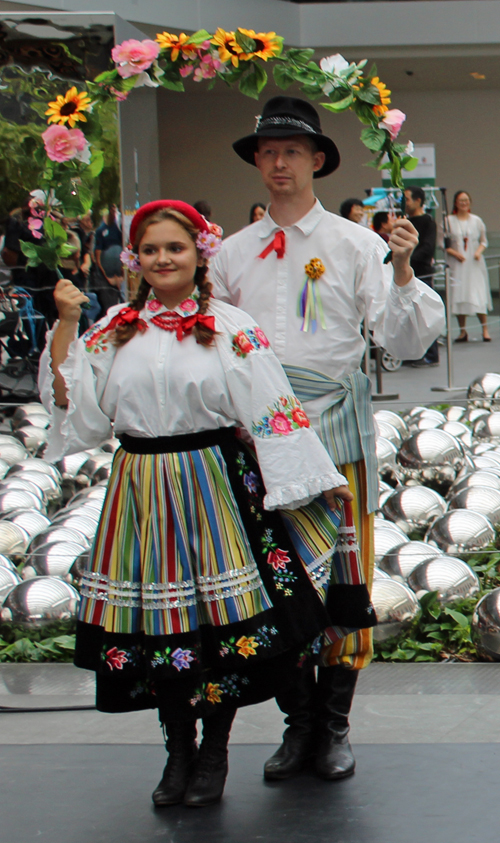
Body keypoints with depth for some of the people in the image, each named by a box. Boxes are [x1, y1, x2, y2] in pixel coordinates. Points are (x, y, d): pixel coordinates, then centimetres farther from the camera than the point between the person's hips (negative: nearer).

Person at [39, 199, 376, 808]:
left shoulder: (231, 328, -3)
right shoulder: (115, 329, 7)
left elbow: (272, 411, -5)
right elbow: (74, 404, 5)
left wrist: (318, 479, -7)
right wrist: (65, 325, 0)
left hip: (215, 489, -3)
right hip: (142, 493, 3)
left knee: (226, 620, 0)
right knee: (157, 622, 7)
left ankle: (214, 754, 19)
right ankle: (179, 752, 25)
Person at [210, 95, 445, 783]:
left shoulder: (355, 244, 1)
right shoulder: (233, 254, 9)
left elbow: (407, 341, -7)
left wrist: (402, 272, -21)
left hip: (336, 426, -2)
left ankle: (334, 724, 16)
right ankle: (298, 720, 20)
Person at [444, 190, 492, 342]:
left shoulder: (477, 221, 6)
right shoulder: (448, 221, 2)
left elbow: (484, 240, 11)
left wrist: (479, 251, -8)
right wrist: (454, 253, -13)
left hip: (475, 264, 0)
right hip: (457, 264, 0)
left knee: (479, 295, -6)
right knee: (459, 296, -2)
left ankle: (485, 329, 0)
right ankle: (462, 331, 6)